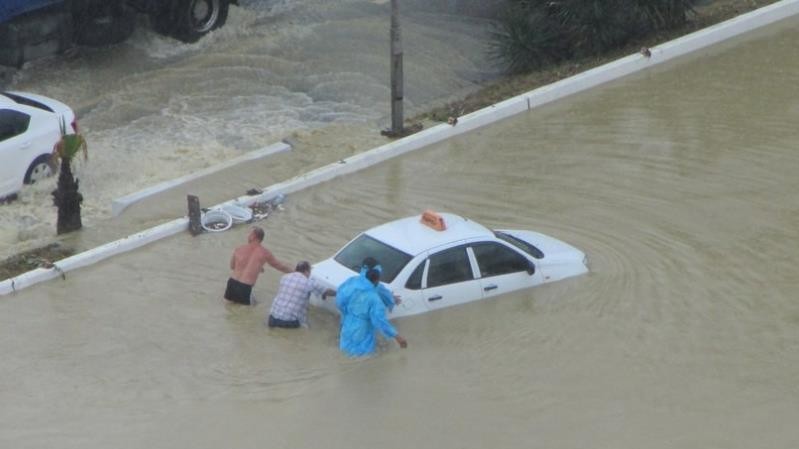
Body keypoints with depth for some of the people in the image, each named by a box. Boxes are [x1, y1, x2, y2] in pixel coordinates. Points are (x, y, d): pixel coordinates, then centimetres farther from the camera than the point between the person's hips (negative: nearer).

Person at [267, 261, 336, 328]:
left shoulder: (284, 277, 8)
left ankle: (273, 320, 9)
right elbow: (327, 292, 3)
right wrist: (335, 293, 27)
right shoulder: (308, 282, -6)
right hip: (290, 320, -5)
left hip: (275, 314, 5)